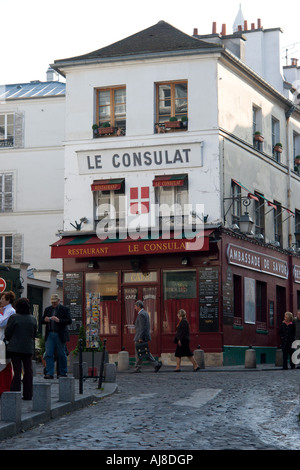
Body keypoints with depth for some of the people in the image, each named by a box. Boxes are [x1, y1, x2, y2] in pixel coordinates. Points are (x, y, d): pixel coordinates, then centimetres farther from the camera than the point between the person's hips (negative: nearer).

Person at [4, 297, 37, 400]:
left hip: (15, 347, -3)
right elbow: (34, 334, 9)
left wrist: (9, 340, 15)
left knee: (17, 370, -1)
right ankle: (28, 394, 11)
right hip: (29, 348, 3)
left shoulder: (14, 318, -10)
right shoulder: (33, 319, 3)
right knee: (28, 370, 9)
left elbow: (8, 333, -4)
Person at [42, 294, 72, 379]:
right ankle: (49, 373, -5)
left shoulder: (65, 309, 2)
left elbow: (69, 321, -6)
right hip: (49, 335, 3)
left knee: (62, 355, 2)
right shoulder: (47, 309, 16)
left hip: (60, 335, -3)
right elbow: (42, 321, 18)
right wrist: (45, 320, -6)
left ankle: (63, 373, 13)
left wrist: (59, 320, -19)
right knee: (48, 354, -5)